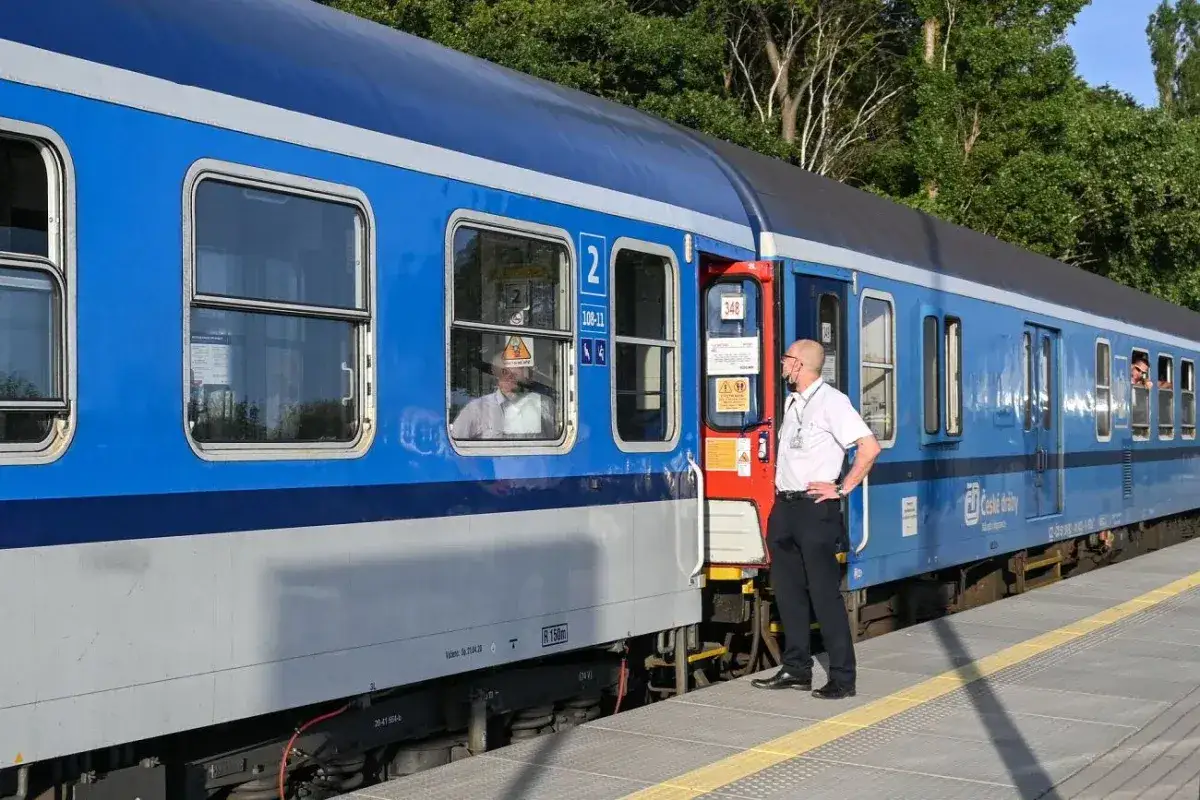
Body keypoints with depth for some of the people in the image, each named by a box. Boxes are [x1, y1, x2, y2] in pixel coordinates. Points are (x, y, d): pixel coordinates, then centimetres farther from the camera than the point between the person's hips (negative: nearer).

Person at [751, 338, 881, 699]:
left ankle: (842, 678, 2)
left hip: (815, 508, -9)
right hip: (785, 507, 9)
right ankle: (796, 669, 21)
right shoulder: (792, 402, 16)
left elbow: (870, 447, -18)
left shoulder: (831, 401, -11)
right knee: (788, 590, 12)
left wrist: (843, 488, -14)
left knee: (824, 593, -5)